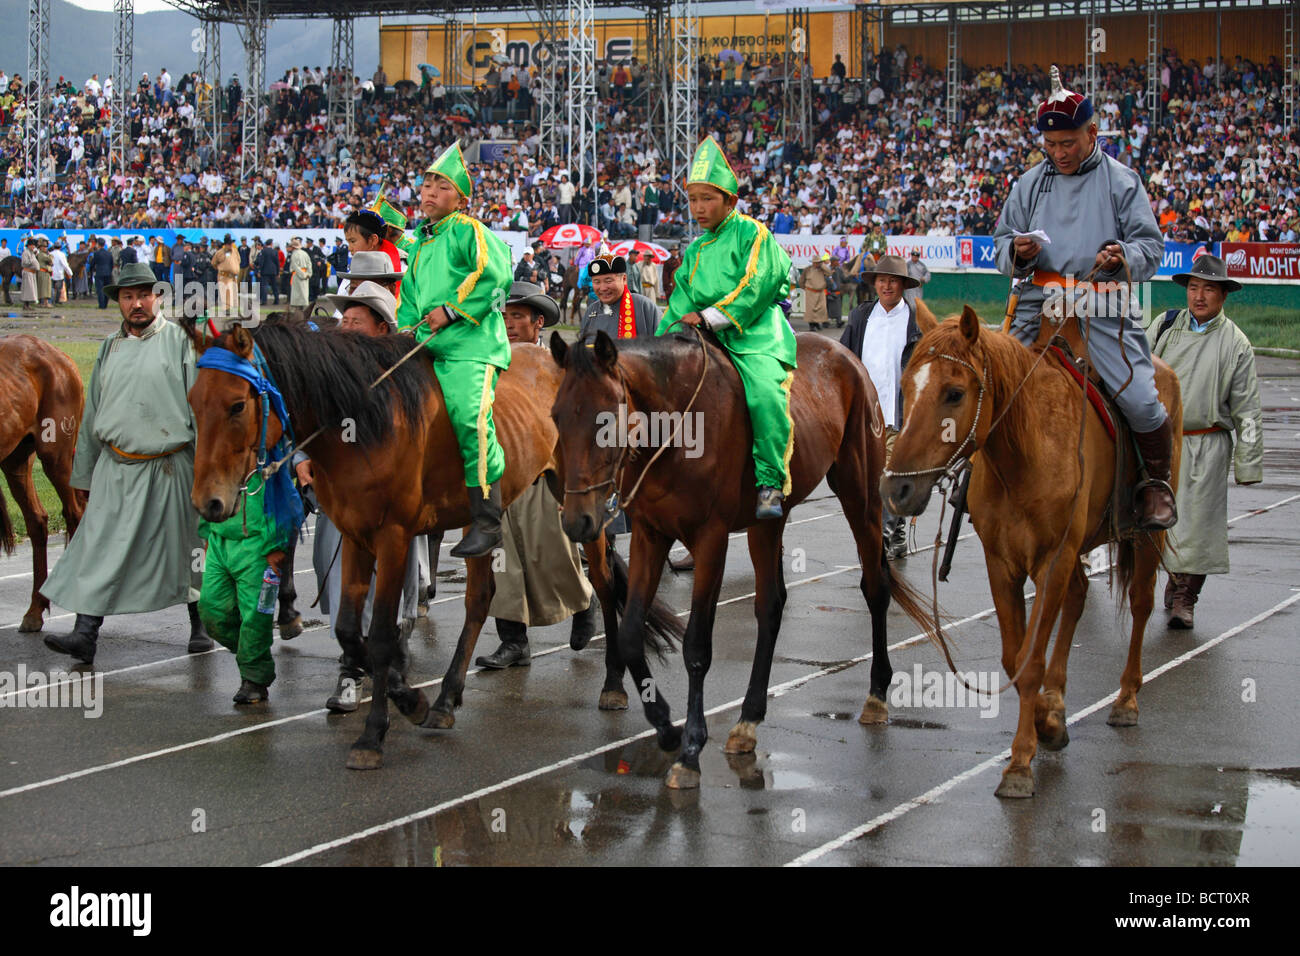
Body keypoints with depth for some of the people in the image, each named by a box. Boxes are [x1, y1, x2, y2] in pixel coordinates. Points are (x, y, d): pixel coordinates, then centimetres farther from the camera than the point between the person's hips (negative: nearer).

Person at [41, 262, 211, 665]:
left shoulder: (180, 341, -2)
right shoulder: (110, 347, 12)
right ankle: (85, 634, -8)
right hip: (115, 467, 4)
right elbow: (92, 414, 18)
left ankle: (199, 625, 25)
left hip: (170, 466, -3)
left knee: (187, 549, 8)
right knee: (100, 548, -5)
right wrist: (83, 473, 18)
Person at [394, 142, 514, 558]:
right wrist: (405, 331, 16)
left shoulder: (468, 231, -1)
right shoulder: (420, 243, 23)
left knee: (470, 418, -20)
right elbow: (410, 296, 33)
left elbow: (496, 276, -16)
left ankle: (487, 523, -17)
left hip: (471, 345, -8)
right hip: (429, 349, 8)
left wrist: (452, 310, -16)